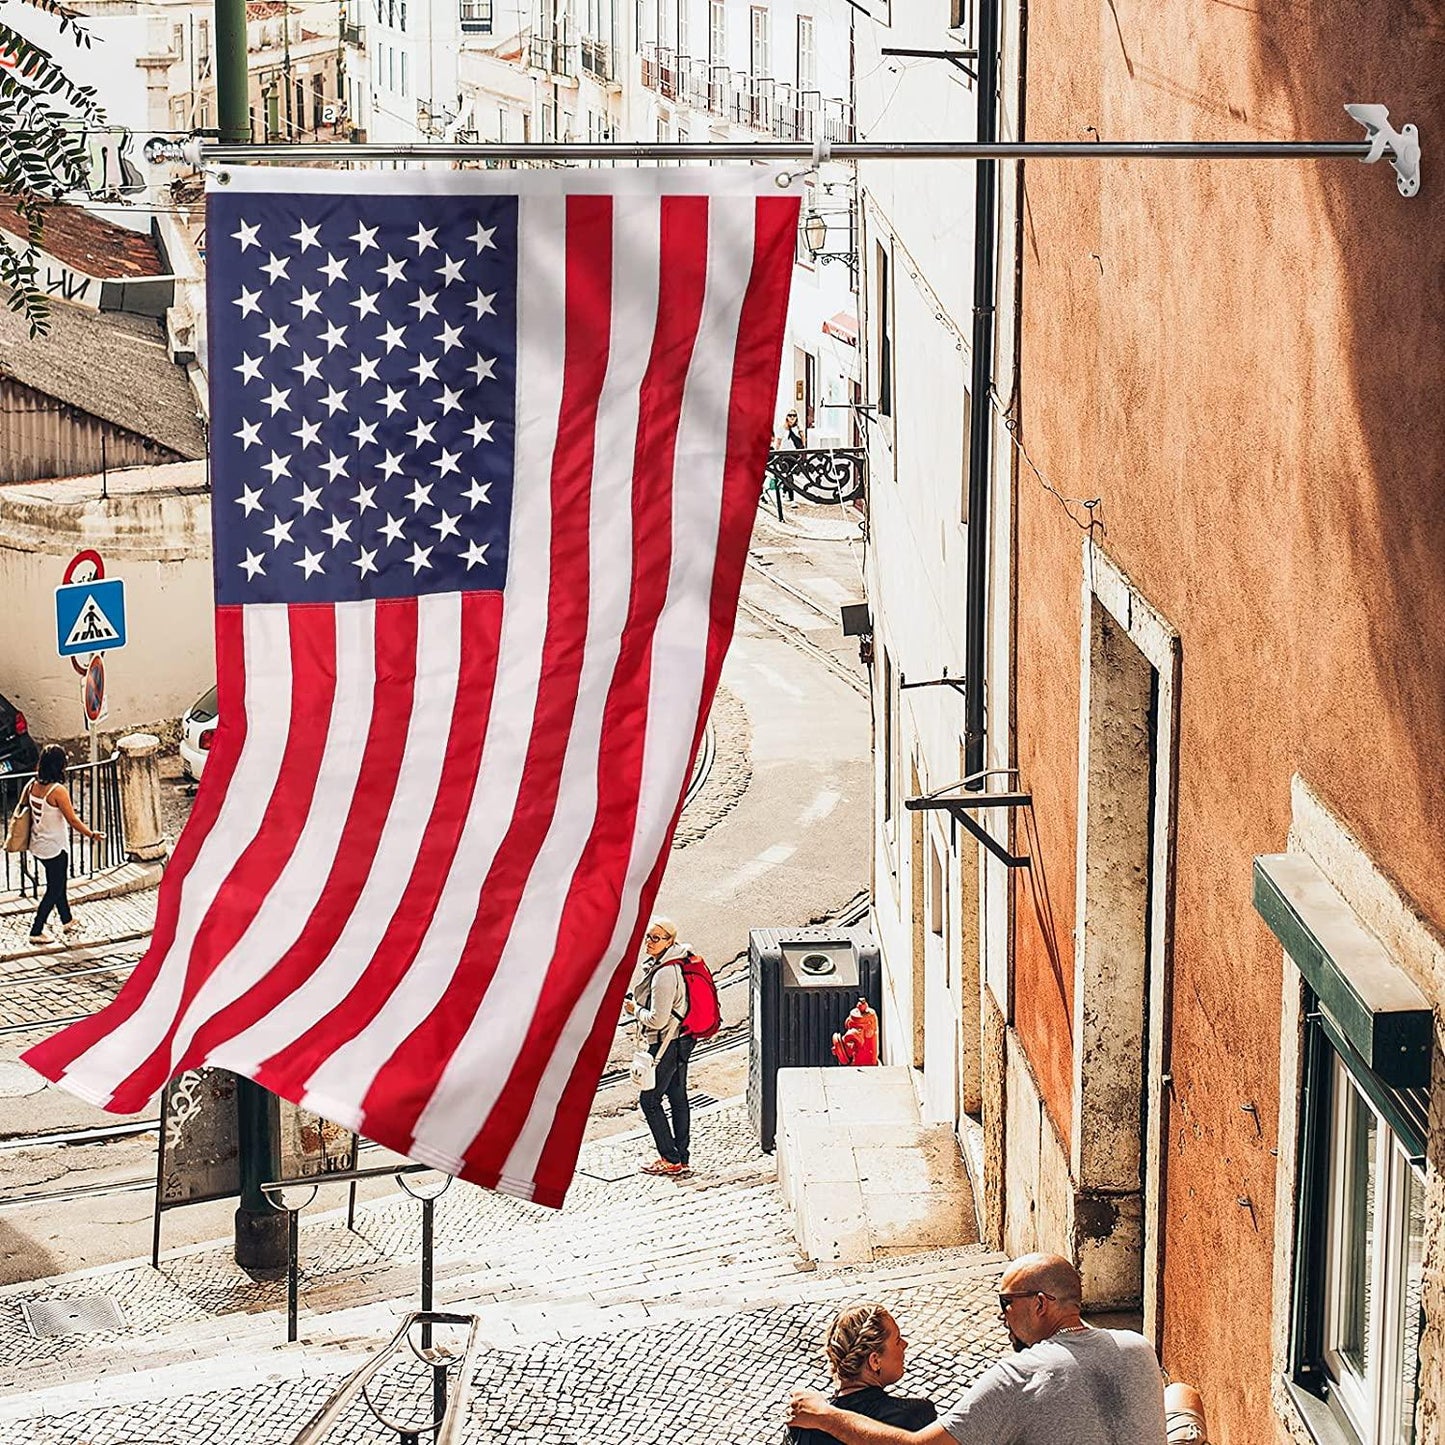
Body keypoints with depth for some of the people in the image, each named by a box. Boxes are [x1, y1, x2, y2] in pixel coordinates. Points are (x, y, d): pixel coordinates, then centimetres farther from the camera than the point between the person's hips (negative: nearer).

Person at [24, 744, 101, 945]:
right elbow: (72, 820, -20)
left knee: (57, 883, 24)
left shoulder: (32, 785, -6)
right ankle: (36, 932, 10)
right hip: (55, 848, -7)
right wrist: (91, 834, -6)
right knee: (54, 889, 7)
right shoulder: (58, 791, -25)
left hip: (37, 845, 7)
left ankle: (67, 921, 40)